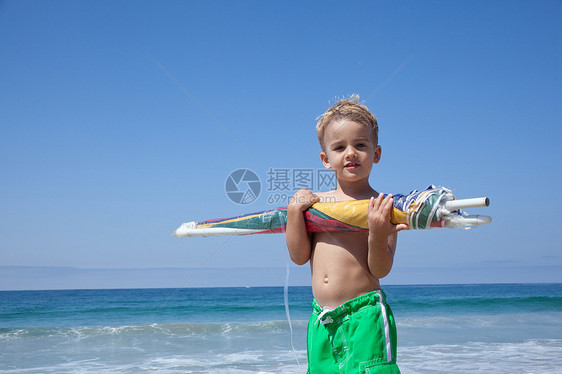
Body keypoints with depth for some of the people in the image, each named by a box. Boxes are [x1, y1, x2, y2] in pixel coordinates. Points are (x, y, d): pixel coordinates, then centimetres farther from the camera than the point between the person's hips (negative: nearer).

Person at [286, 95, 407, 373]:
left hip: (364, 316, -4)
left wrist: (378, 234, -29)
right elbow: (299, 256, 4)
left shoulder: (381, 207, -5)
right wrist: (294, 210, -6)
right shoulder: (315, 202, 7)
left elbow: (380, 270, -10)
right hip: (321, 319, 5)